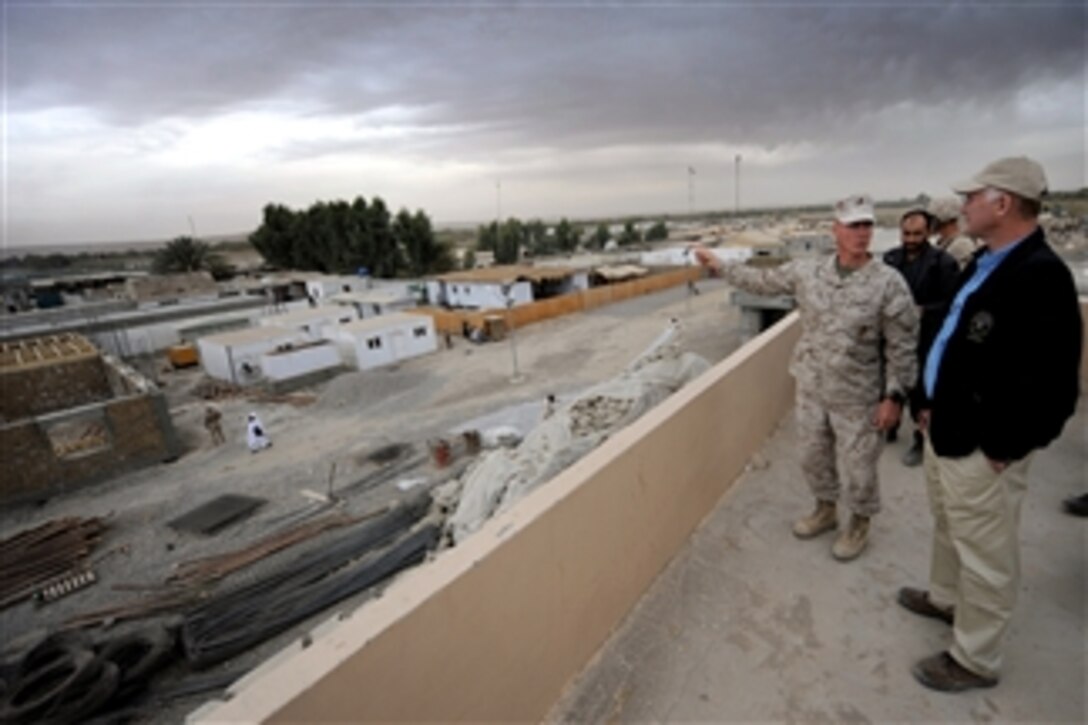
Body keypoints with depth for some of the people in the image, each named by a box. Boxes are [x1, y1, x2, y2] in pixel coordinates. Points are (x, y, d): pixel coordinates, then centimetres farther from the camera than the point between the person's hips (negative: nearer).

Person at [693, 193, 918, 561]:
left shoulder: (888, 282, -15)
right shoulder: (807, 272, -4)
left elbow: (903, 346, -11)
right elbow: (762, 281, 9)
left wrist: (894, 396, -13)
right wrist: (719, 265, 9)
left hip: (857, 397, -4)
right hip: (811, 389, 4)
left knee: (856, 469, 9)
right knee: (813, 457, 19)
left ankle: (859, 525, 37)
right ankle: (826, 510, 45)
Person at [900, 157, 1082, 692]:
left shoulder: (1040, 277, -24)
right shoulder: (985, 263, 8)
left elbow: (1048, 385, -26)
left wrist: (1002, 450, -18)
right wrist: (935, 406, 18)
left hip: (982, 449, -9)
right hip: (948, 431, 9)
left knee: (985, 556, 9)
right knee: (949, 529, 27)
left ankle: (974, 659, 28)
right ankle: (945, 598, 50)